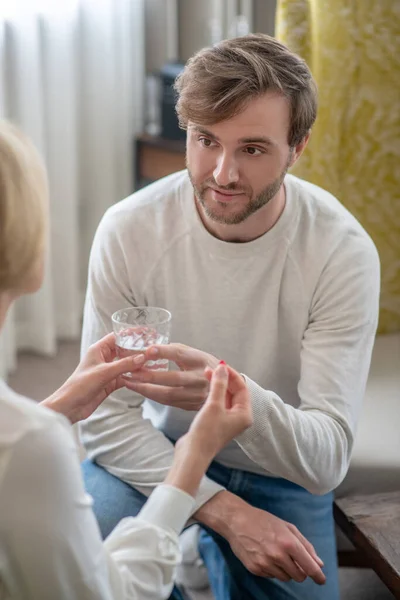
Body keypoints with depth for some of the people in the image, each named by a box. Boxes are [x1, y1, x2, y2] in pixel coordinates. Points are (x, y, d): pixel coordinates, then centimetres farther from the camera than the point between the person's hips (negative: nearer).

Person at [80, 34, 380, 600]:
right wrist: (225, 510, -25)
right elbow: (104, 415, -15)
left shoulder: (344, 251, -22)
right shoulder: (128, 230, -20)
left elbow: (327, 461, -26)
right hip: (157, 455, -1)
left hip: (282, 472, 1)